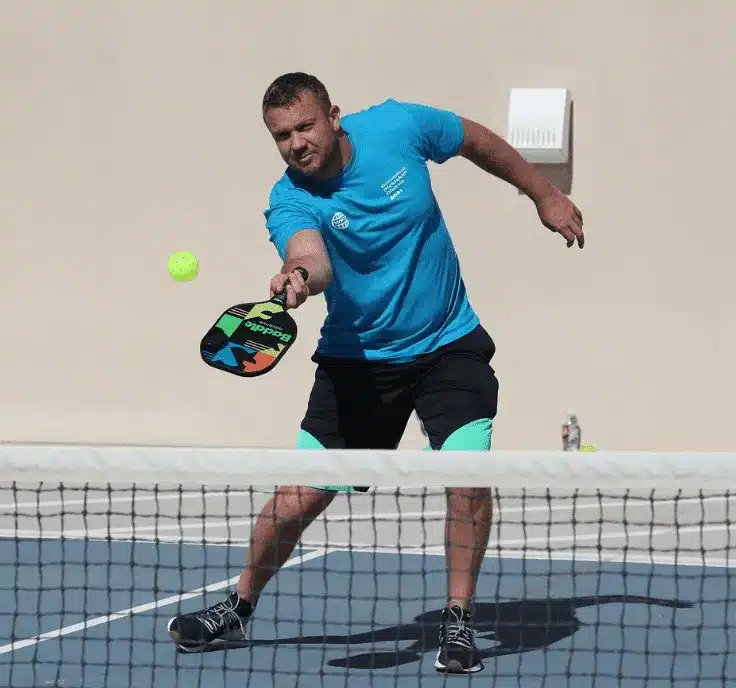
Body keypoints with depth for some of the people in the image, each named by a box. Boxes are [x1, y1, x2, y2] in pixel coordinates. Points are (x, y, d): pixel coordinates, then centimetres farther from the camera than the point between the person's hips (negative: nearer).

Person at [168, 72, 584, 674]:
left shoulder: (396, 126, -13)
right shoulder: (290, 202, -19)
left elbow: (477, 140, 7)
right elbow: (312, 259, -40)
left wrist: (545, 195, 13)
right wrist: (299, 278, -64)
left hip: (450, 345, 1)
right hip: (357, 360, 0)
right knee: (295, 501, -3)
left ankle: (458, 623, -3)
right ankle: (238, 609, 24)